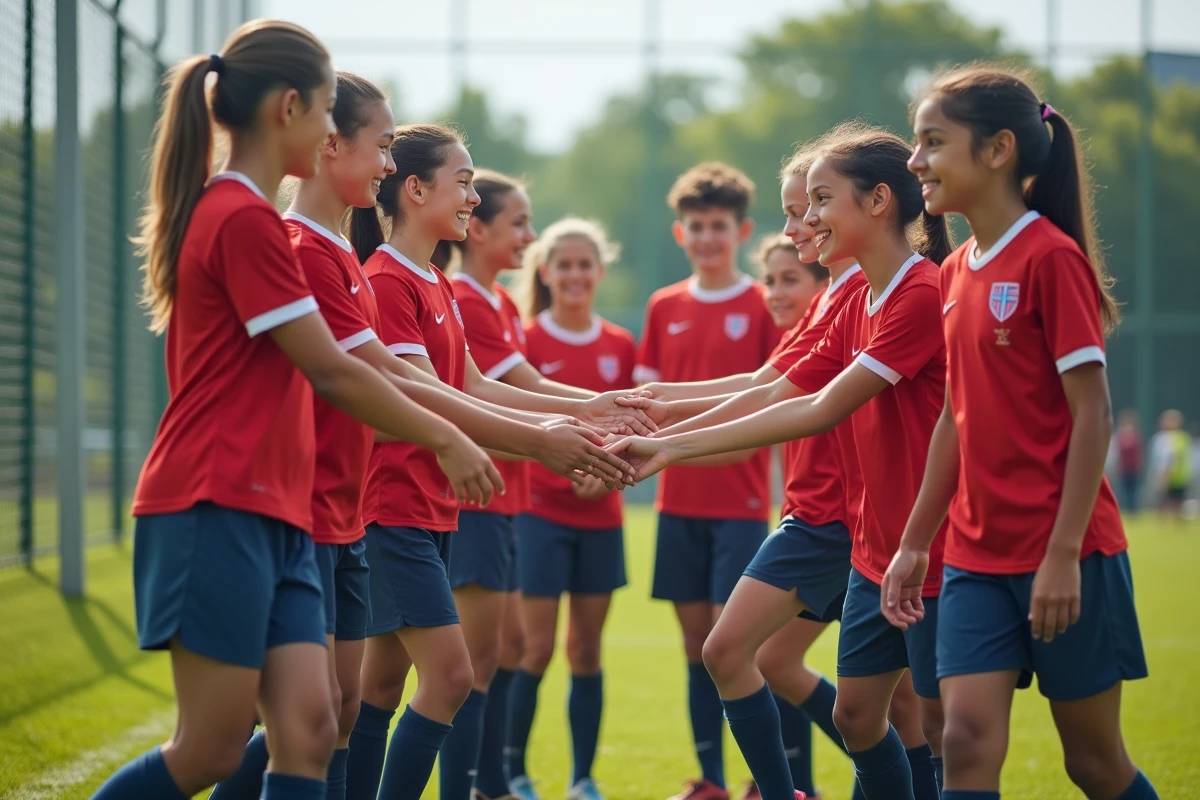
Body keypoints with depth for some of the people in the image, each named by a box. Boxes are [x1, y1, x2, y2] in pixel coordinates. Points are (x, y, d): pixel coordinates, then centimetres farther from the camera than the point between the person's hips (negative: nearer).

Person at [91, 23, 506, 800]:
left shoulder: (235, 214, 17)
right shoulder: (245, 219, -13)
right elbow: (330, 372, -12)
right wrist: (447, 439, -2)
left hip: (274, 518, 9)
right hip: (217, 511, -9)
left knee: (308, 731, 0)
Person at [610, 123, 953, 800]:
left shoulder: (925, 295, -19)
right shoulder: (857, 306, 11)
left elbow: (822, 410, -22)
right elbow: (775, 396, 10)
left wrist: (673, 445, -19)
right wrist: (664, 442, 0)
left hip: (938, 553, -9)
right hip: (877, 548, 9)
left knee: (943, 728, -2)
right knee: (856, 712, 10)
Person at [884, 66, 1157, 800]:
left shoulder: (1051, 257, -12)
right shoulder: (957, 273, 10)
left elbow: (1092, 413, -14)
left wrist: (1064, 554, -18)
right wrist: (915, 544, 16)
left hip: (1064, 555, -6)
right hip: (977, 555, 6)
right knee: (967, 738, -6)